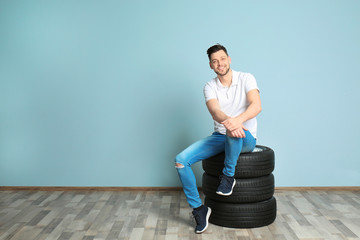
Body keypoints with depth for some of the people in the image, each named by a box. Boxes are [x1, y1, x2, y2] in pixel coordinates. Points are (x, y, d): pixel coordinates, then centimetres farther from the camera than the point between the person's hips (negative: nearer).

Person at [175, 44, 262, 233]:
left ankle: (228, 176, -17)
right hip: (220, 136, 3)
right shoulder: (210, 87, 1)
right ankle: (199, 209, -5)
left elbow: (256, 106, -23)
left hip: (246, 139, -3)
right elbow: (215, 111, -20)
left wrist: (238, 120, -45)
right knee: (181, 160, -16)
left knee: (234, 131, -43)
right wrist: (227, 121, -46)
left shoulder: (246, 79, -6)